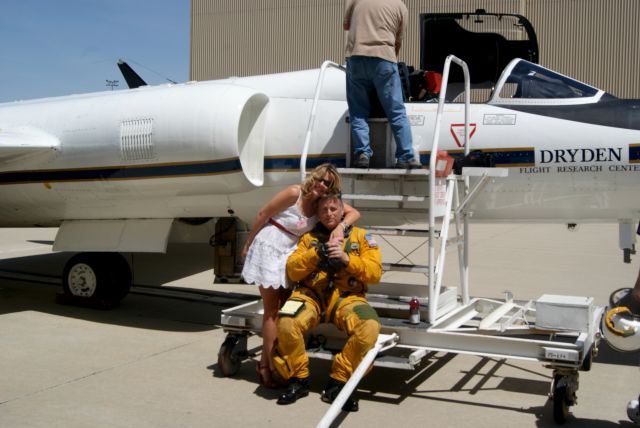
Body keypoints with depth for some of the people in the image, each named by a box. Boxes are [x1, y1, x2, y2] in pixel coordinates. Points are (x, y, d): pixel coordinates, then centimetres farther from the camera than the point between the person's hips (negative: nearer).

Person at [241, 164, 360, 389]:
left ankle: (266, 362, 20)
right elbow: (262, 215, -14)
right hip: (268, 249, -6)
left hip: (289, 254, 7)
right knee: (272, 310, -4)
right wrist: (247, 245, -6)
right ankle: (267, 365, 4)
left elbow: (354, 213, -4)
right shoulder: (295, 193, -20)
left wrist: (341, 226, -25)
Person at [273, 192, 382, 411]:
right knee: (286, 324, -32)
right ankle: (298, 380, -7)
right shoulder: (309, 237, 20)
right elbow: (292, 271, 8)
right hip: (311, 295, 1)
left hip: (347, 297, -1)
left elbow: (375, 272, 4)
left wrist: (347, 259, -10)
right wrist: (316, 253, -7)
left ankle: (337, 384, -15)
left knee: (369, 328, -33)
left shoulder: (361, 236, 16)